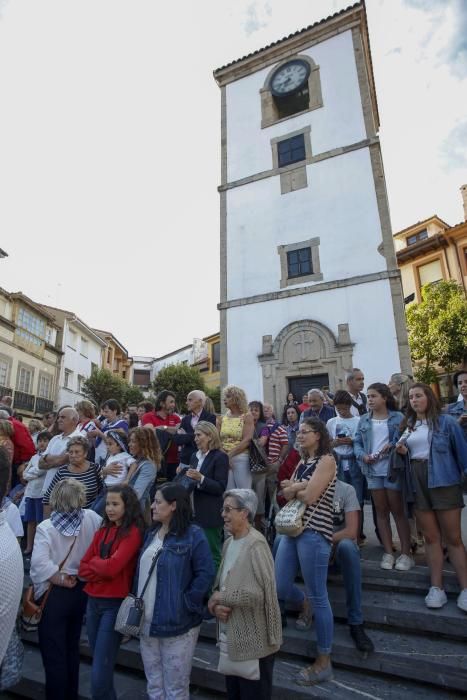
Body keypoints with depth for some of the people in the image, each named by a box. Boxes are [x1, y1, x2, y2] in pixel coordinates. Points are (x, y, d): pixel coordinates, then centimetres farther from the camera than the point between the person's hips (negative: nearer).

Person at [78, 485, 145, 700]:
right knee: (100, 670, 17)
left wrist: (94, 561, -4)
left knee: (99, 676, -2)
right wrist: (103, 568, -14)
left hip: (115, 604, -7)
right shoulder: (102, 530, 8)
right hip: (93, 602, 7)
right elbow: (82, 569, 4)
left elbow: (112, 567, -23)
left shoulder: (134, 532, -15)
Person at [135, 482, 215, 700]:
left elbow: (206, 574, -19)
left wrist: (186, 604, -18)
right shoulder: (151, 534, 7)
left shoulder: (193, 535, -17)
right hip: (147, 622, 7)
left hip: (177, 623, -7)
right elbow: (141, 571, 14)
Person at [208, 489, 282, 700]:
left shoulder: (256, 545, -22)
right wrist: (216, 605, -13)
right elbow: (220, 584, 8)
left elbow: (256, 594, -28)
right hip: (231, 637, 7)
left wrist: (219, 599, -16)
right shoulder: (229, 543, 2)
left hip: (254, 643, -7)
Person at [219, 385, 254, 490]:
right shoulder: (223, 418, 12)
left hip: (241, 458, -4)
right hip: (225, 459, 5)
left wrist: (230, 454, -17)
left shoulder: (247, 416, -3)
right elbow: (219, 439, 11)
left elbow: (246, 441, -13)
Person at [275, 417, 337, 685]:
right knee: (278, 591, 10)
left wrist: (294, 487, 1)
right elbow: (286, 494, 7)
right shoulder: (303, 463, 17)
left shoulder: (327, 460, -7)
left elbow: (309, 497, -16)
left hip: (314, 532, -7)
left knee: (318, 596, 4)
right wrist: (300, 486, -10)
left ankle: (324, 661, 19)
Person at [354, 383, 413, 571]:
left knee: (398, 511, 6)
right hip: (373, 470, 3)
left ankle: (405, 553, 17)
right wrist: (363, 456, -12)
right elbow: (357, 443, 6)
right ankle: (388, 553, 20)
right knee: (381, 511, 11)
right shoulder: (364, 420, 8)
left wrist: (392, 445, -21)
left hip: (393, 469, -3)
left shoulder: (398, 417, -1)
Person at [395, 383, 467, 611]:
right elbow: (403, 451, 20)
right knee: (431, 537, 9)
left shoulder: (446, 422, -3)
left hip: (444, 482, -4)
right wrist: (401, 451, -2)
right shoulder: (406, 426, 11)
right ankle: (436, 587, 15)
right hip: (417, 483, 4)